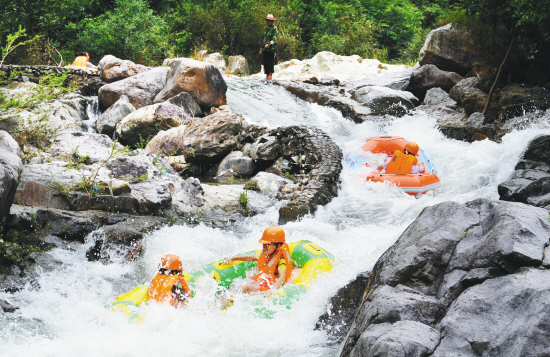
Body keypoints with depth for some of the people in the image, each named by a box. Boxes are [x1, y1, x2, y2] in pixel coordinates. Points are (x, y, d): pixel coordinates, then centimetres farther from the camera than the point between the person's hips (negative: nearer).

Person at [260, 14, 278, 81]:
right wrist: (262, 48, 24)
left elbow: (275, 39, -16)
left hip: (271, 49, -8)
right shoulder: (266, 29, 21)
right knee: (265, 62, 7)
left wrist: (270, 44, -31)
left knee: (270, 62, -9)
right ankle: (267, 75, 12)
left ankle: (270, 76, -8)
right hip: (265, 49, 8)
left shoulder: (274, 29, -5)